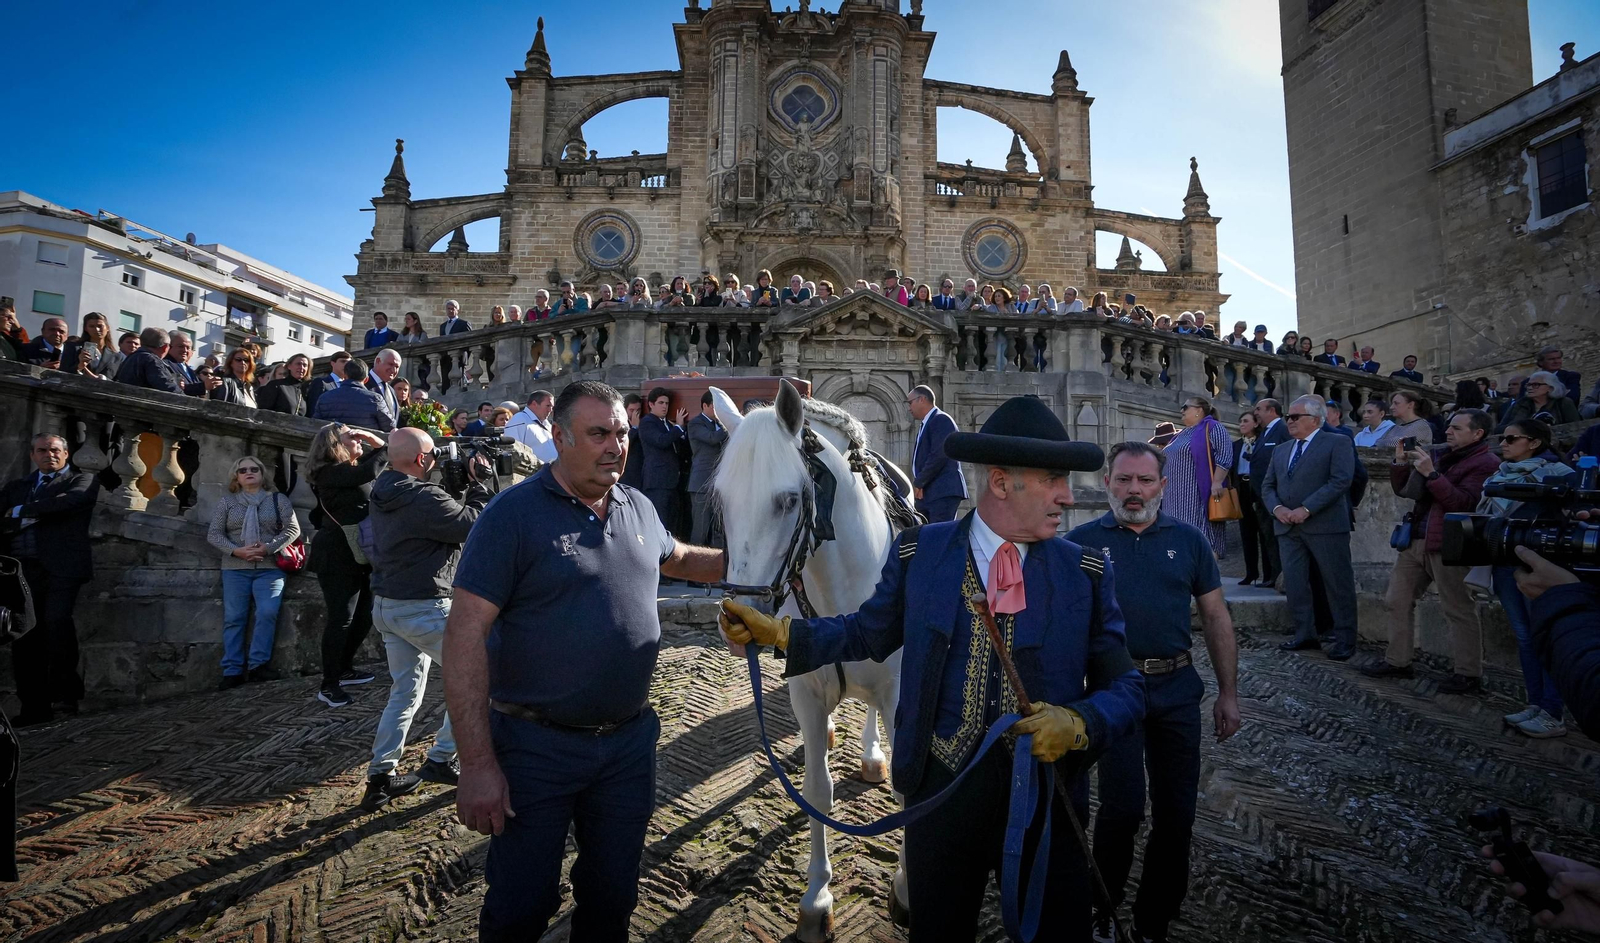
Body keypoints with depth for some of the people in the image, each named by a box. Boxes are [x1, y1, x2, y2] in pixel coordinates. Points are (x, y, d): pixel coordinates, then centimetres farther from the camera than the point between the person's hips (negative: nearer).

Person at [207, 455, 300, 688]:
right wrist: (237, 551, -12)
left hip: (269, 568, -1)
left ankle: (257, 664, -5)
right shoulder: (226, 501, 10)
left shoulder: (278, 500, 8)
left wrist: (268, 548, -13)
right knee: (233, 618, 0)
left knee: (267, 613, -15)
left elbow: (292, 529, 1)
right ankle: (233, 671, 4)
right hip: (235, 568, 1)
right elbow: (214, 534, 5)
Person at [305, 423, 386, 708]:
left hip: (359, 555, 9)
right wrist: (386, 447, -15)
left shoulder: (352, 468, 14)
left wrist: (375, 441, 5)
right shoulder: (330, 473, -15)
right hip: (338, 558, -9)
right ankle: (328, 685, 1)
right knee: (341, 619, -7)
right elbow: (370, 471, -29)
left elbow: (379, 458, 21)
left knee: (364, 616, 13)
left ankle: (344, 670, 28)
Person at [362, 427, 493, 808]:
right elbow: (472, 525, -16)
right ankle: (441, 760, 10)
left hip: (386, 605, 9)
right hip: (423, 608, -9)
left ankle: (381, 775, 21)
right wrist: (477, 484, -6)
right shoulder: (424, 499, -23)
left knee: (406, 691, 18)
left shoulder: (382, 494, 7)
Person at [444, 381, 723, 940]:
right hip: (537, 747, -4)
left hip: (630, 740, 5)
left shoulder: (638, 508, 3)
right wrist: (477, 764, -20)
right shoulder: (513, 515, -15)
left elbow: (678, 559, 24)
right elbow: (466, 636, -17)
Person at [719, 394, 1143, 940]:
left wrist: (1079, 723, -25)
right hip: (941, 793, 1)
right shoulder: (918, 554, -7)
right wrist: (778, 631, -5)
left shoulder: (1086, 572, -6)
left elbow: (1126, 688, -4)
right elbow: (868, 632, 6)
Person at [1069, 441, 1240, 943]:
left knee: (1176, 814, 10)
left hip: (1177, 690, 3)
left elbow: (1217, 619, 9)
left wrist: (1229, 693, 7)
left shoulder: (1188, 540, 5)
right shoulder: (1082, 542, -2)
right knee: (1123, 807, -8)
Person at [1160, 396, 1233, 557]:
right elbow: (1168, 459, 25)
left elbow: (1224, 455, -15)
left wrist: (1217, 483, -23)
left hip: (1200, 495, -8)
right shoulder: (1182, 434, 21)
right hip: (1179, 497, 8)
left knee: (1204, 538, -9)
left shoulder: (1212, 427, -4)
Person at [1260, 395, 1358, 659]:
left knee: (1338, 584, 0)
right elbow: (1267, 486, 17)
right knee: (1294, 584, 6)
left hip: (1325, 525, -6)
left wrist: (1306, 509, -18)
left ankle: (1344, 640, 8)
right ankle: (1305, 634, 15)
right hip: (1288, 527, 6)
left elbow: (1341, 480, -13)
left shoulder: (1338, 443, 0)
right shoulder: (1280, 450, 19)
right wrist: (1277, 508, -4)